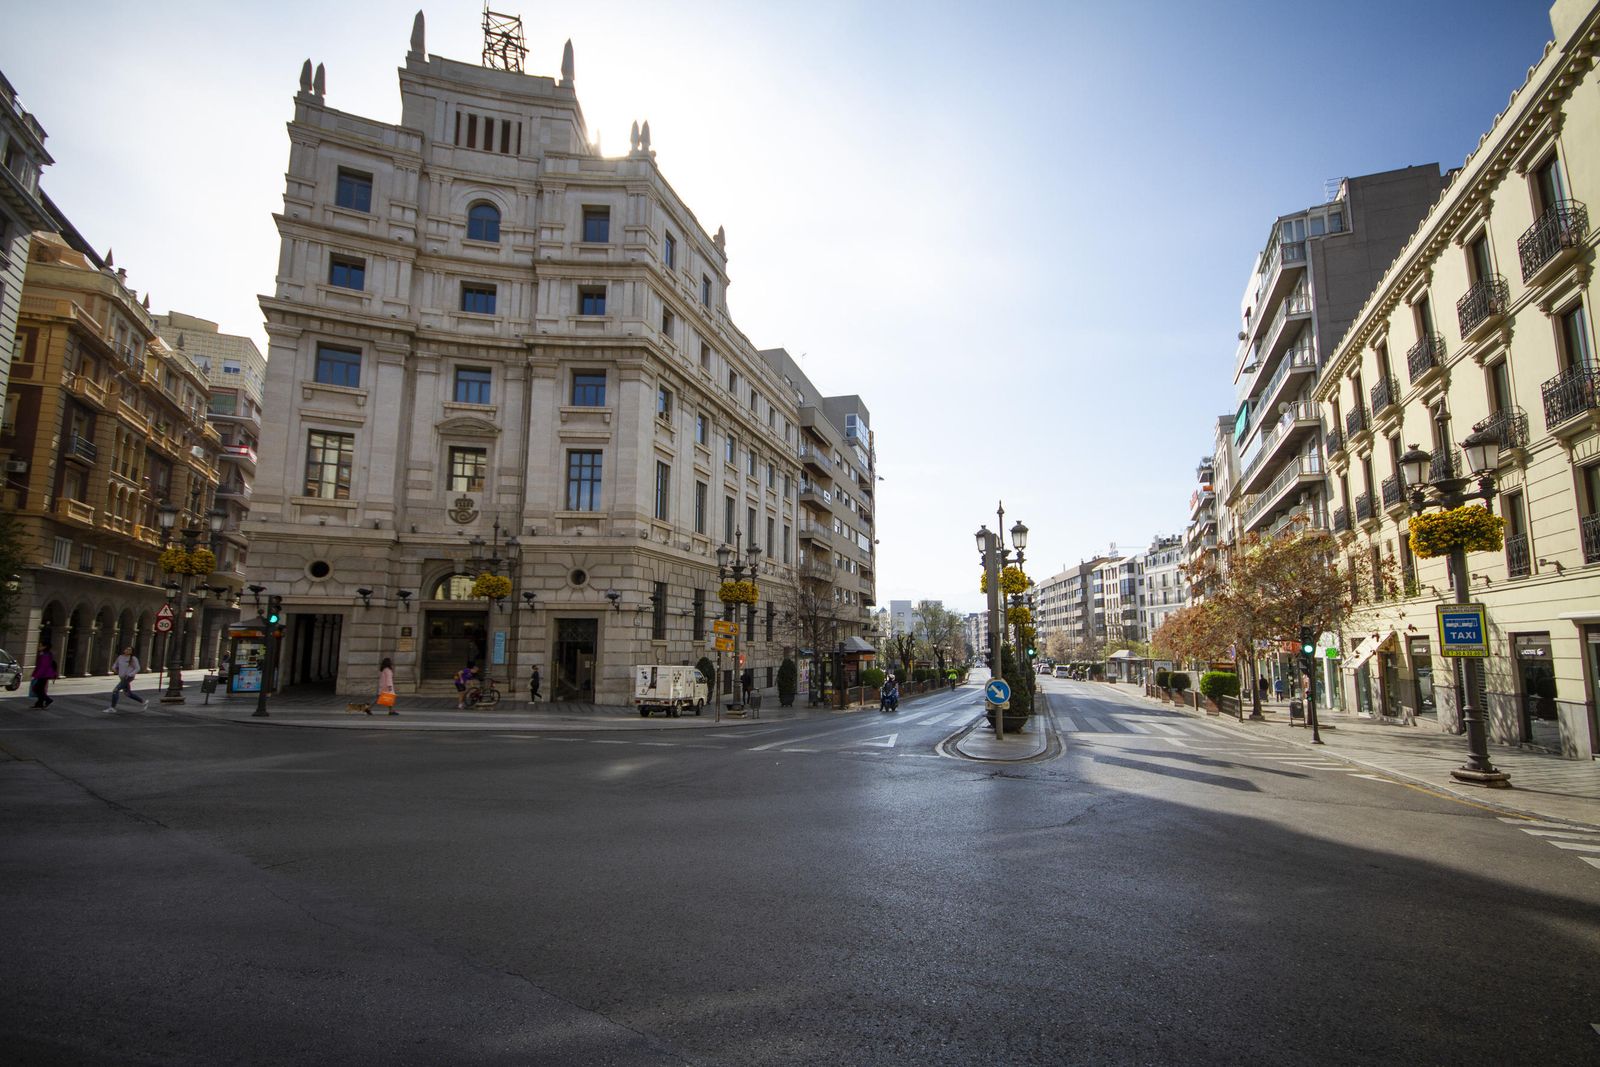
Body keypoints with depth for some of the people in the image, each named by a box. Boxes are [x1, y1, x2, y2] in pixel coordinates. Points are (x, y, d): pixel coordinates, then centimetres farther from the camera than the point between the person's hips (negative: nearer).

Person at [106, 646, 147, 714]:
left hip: (128, 678, -7)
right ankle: (143, 701, 31)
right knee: (128, 693, 16)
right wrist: (114, 669, -6)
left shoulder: (133, 658, -10)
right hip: (122, 678, 7)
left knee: (115, 691, -14)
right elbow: (114, 665, 16)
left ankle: (112, 708, -5)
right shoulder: (120, 657, 6)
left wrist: (130, 674, -20)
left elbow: (138, 668, -10)